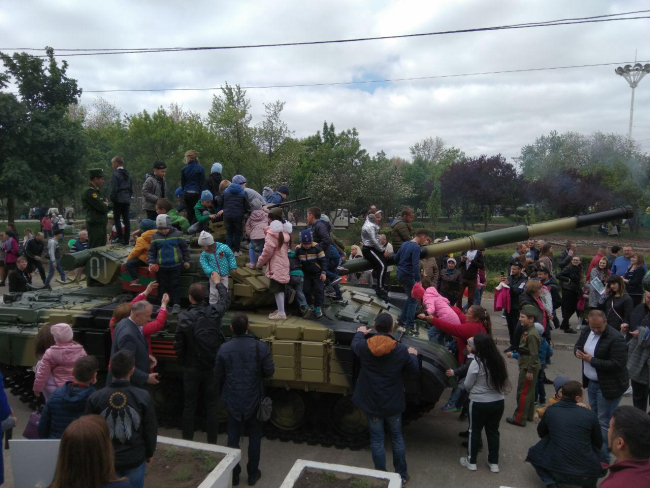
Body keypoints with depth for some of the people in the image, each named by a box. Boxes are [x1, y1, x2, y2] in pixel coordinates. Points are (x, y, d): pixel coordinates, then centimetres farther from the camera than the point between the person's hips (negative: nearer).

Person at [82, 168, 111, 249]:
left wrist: (105, 205, -3)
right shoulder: (89, 191, -13)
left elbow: (106, 207, 18)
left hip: (102, 224, 10)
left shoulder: (97, 191, 18)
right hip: (95, 225, -10)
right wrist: (106, 205, 2)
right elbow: (102, 208, -19)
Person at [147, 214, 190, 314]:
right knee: (163, 286, 11)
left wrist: (186, 260, 5)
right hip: (161, 266, 2)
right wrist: (151, 263, -5)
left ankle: (176, 304, 11)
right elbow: (151, 251, 6)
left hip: (175, 265, -2)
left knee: (175, 285, 3)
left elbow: (185, 248, 4)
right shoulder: (155, 237, 0)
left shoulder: (177, 234, -4)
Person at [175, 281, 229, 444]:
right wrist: (218, 283, 27)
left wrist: (183, 363, 10)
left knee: (189, 407, 13)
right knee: (211, 407, 11)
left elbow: (178, 346, -8)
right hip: (212, 368, 1)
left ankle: (187, 442, 25)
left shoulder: (184, 318, -16)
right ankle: (212, 443, 19)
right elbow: (226, 299, 11)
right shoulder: (214, 312, -11)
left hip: (192, 369, -1)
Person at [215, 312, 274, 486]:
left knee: (233, 438, 15)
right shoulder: (260, 347, -15)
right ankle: (252, 474, 24)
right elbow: (269, 372, -9)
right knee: (254, 437, 15)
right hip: (254, 400, -1)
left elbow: (218, 376, -1)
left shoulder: (224, 349, -11)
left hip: (233, 401, 1)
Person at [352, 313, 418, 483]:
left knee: (377, 439, 13)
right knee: (397, 437, 20)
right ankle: (402, 474, 32)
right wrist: (413, 355, 21)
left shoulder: (364, 346, -16)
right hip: (393, 403, 0)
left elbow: (354, 345, 9)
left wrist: (360, 333, 29)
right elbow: (414, 368, 1)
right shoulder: (401, 350, -16)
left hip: (371, 403, 0)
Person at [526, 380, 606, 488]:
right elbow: (598, 444, 11)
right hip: (588, 473, 1)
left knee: (534, 452, 24)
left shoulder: (550, 410, -3)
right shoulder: (590, 415, -5)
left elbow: (541, 433, 15)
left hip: (558, 470, -1)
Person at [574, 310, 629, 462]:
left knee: (604, 423, 0)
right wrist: (577, 351, -8)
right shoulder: (587, 331, 1)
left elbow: (618, 364, -28)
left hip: (609, 386, -8)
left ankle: (603, 457, 12)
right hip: (591, 382, 8)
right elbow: (578, 344, 16)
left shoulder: (615, 338, -24)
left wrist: (592, 360, -26)